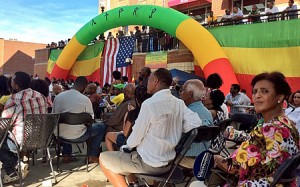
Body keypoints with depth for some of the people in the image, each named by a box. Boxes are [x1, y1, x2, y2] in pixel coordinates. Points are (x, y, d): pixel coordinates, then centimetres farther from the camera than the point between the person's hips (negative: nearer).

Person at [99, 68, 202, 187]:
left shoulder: (149, 103, -22)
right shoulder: (179, 103, -3)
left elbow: (136, 136, -16)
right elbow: (196, 122, -9)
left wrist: (127, 146, 5)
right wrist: (175, 133, 1)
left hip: (148, 163, -7)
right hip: (168, 162, 7)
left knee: (103, 159, 10)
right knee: (129, 152, 31)